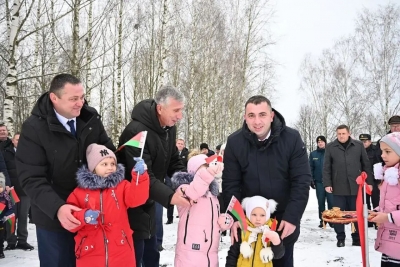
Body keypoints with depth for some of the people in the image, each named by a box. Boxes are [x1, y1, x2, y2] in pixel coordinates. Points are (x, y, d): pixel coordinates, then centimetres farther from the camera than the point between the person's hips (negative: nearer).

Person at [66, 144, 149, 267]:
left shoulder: (122, 186, 4)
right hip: (90, 253, 0)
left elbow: (136, 198, -14)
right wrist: (83, 217, -20)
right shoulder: (79, 192, 3)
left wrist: (140, 175, -27)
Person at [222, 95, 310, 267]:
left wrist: (292, 217, -19)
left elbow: (301, 181, -13)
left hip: (284, 218, 0)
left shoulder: (292, 138, -15)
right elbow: (230, 184, -9)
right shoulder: (234, 142, -12)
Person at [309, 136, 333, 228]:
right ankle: (322, 220, 15)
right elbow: (311, 168, 6)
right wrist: (311, 180, -1)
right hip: (319, 181, 2)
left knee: (331, 201, -4)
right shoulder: (313, 154, 6)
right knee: (321, 202, 7)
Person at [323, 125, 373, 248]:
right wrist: (327, 184, -5)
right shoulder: (330, 147, 2)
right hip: (338, 187, 0)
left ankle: (357, 238, 23)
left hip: (355, 186, 1)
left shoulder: (359, 145, 4)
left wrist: (369, 182, 3)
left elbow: (366, 165, 7)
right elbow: (326, 167, 1)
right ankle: (340, 238, 18)